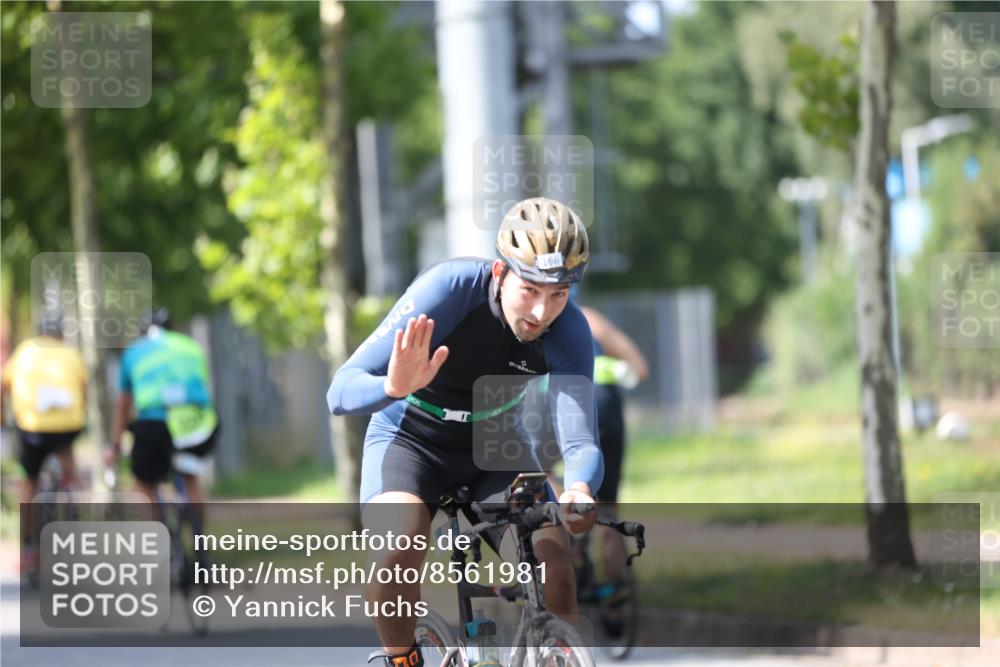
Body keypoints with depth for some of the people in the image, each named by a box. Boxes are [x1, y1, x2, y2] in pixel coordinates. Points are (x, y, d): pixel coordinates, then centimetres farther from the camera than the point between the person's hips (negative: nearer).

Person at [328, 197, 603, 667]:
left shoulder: (568, 331, -22)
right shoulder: (448, 289, -30)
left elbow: (580, 439, -31)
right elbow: (341, 392, -33)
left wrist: (579, 489, -55)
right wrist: (393, 387, -56)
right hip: (411, 438, -2)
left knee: (552, 566, -22)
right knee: (396, 554, -31)